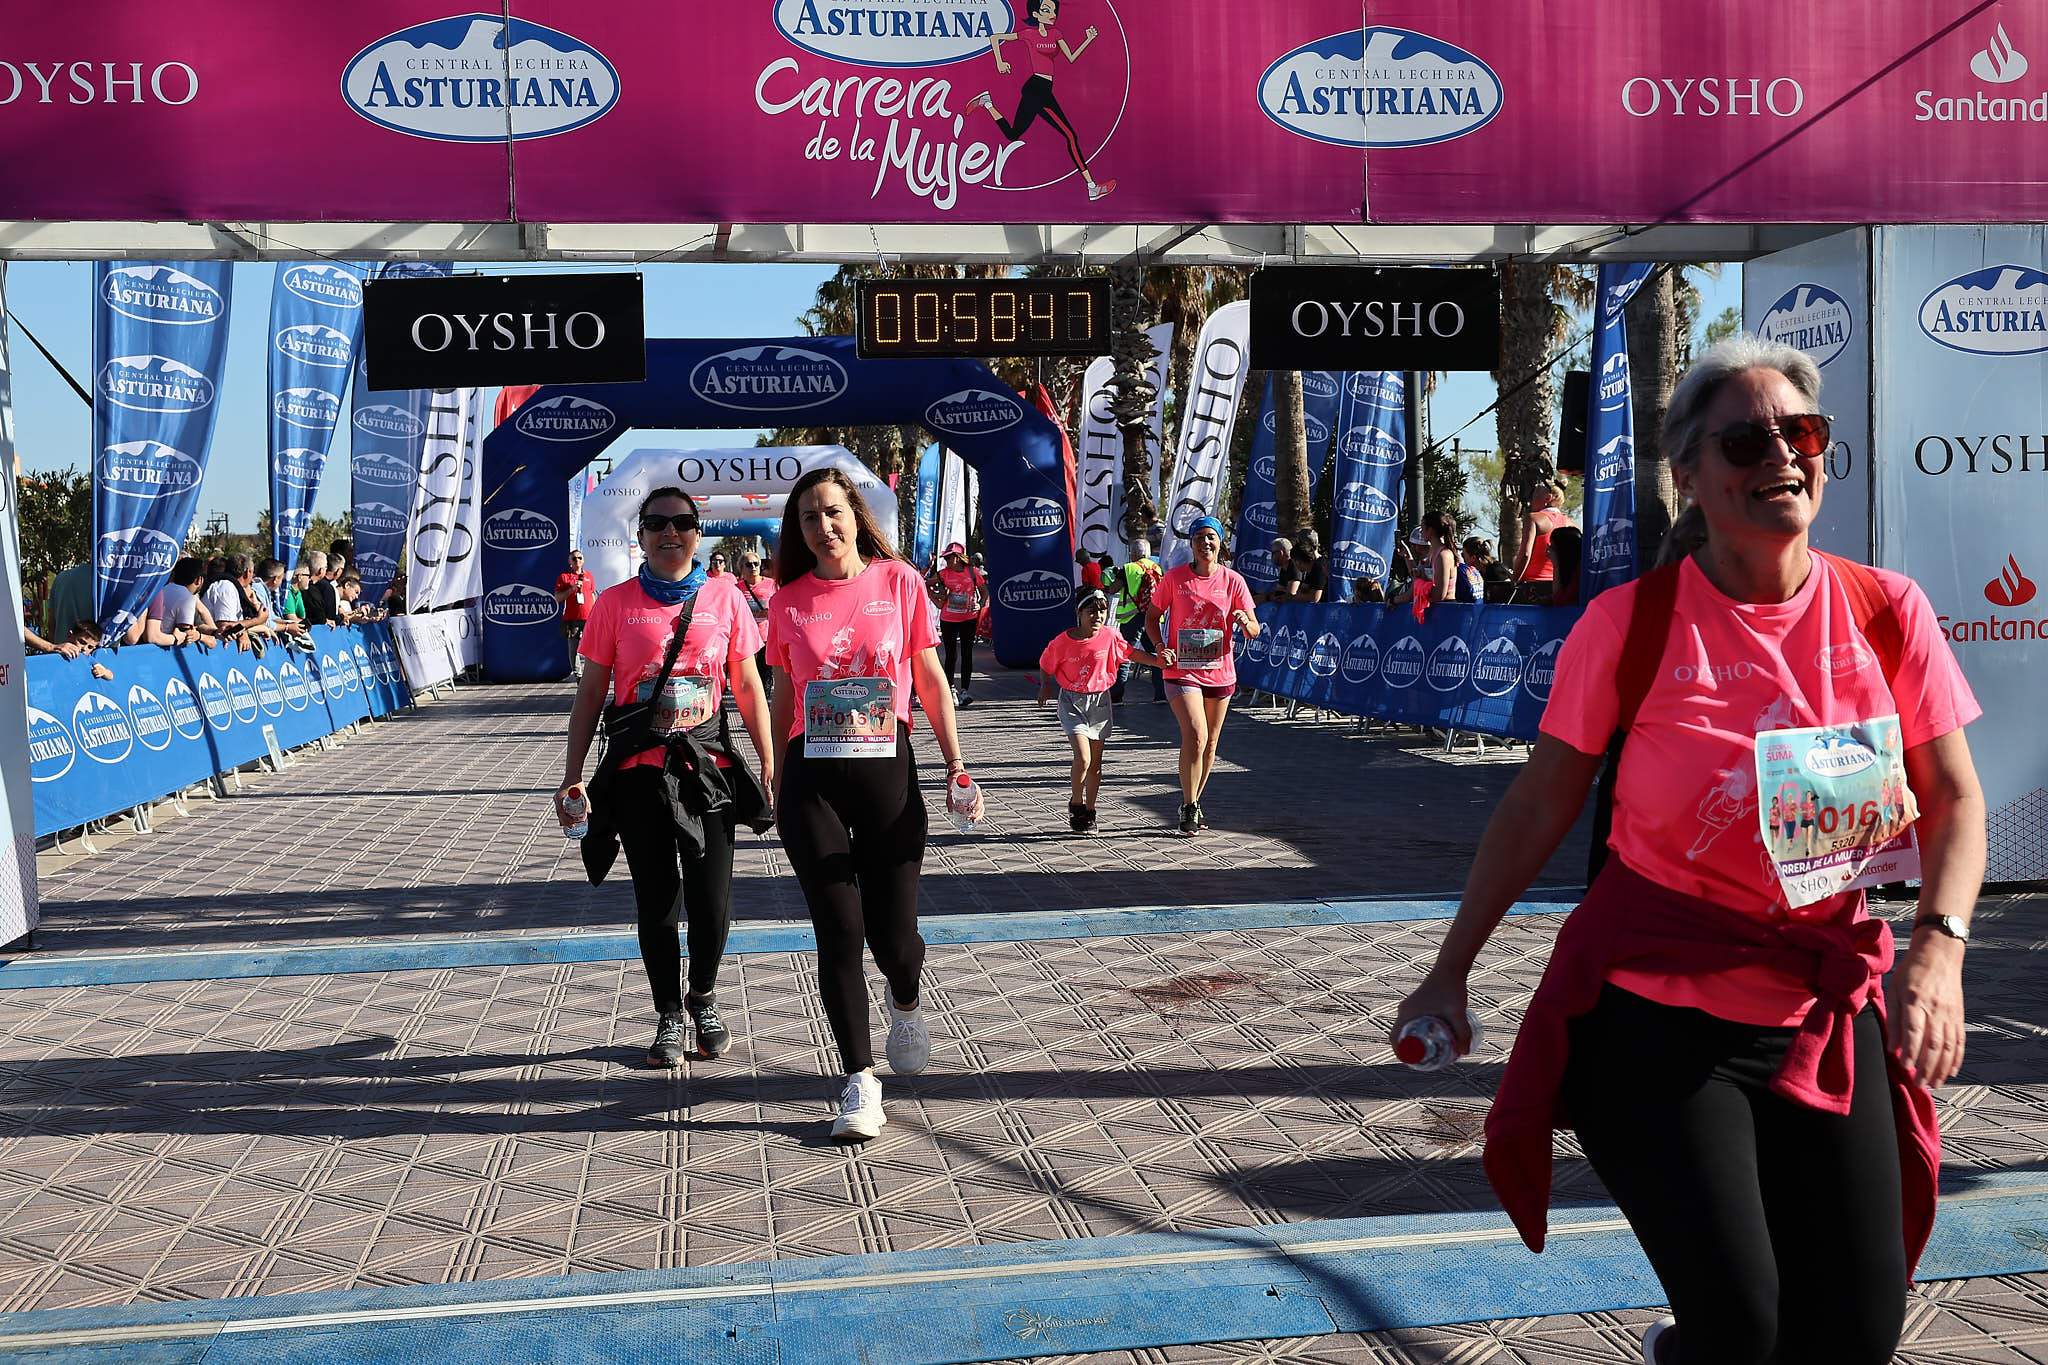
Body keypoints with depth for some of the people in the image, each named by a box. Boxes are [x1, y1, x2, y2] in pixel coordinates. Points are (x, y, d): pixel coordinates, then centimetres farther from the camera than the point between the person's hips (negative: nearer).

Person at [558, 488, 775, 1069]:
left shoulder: (725, 596, 3)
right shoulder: (614, 603, 2)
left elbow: (748, 688, 7)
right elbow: (589, 695, 4)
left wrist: (770, 766, 3)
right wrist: (572, 777, -1)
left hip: (708, 767, 0)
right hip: (639, 772, 0)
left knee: (712, 900, 0)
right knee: (656, 901, 6)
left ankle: (703, 998, 28)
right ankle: (669, 1015, 25)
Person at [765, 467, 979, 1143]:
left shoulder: (900, 582, 1)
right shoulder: (790, 601, 5)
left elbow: (931, 681, 5)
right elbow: (784, 698, 13)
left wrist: (956, 765, 0)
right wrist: (778, 785, 13)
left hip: (887, 770, -1)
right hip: (812, 777, 1)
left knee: (893, 933, 1)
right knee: (840, 930, -2)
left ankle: (906, 1002, 38)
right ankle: (860, 1082, 9)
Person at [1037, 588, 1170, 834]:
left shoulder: (1110, 637, -8)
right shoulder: (1063, 641, -13)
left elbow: (1131, 652, 6)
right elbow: (1045, 665, 4)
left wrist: (1157, 659, -5)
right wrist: (1045, 687, -5)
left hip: (1100, 702, 3)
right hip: (1071, 702, -3)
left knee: (1095, 763, 8)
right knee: (1083, 758, -17)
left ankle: (1089, 812, 24)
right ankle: (1076, 803, 7)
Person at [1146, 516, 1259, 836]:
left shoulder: (1233, 580, -1)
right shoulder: (1174, 577, -5)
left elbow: (1254, 631, -1)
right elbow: (1152, 616, 5)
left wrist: (1246, 622, -25)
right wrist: (1159, 647, -13)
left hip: (1220, 673, 3)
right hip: (1182, 671, -3)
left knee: (1210, 743, 13)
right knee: (1195, 736, -18)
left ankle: (1194, 803, 31)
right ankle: (1189, 807, -3)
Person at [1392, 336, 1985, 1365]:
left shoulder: (1886, 612, -3)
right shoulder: (1629, 624, -11)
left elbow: (1954, 797, 3)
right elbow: (1539, 807, -4)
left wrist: (1939, 950, -15)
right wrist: (1450, 973, -3)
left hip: (1828, 1013, 4)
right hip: (1653, 1008, -3)